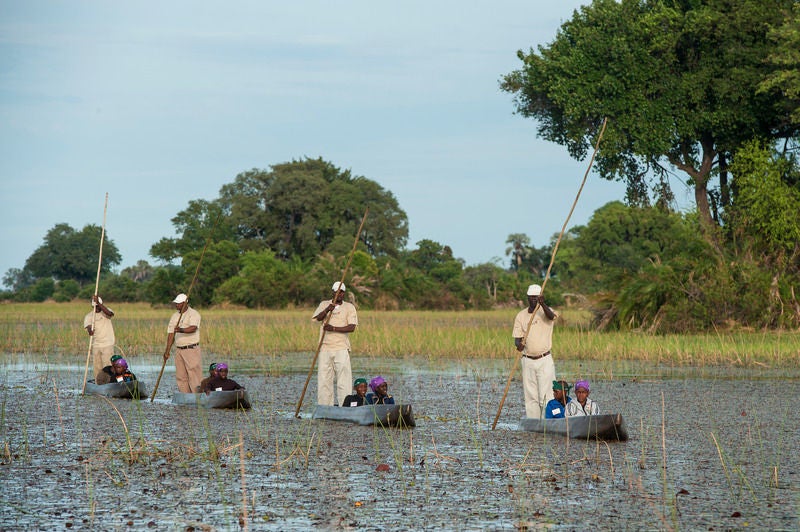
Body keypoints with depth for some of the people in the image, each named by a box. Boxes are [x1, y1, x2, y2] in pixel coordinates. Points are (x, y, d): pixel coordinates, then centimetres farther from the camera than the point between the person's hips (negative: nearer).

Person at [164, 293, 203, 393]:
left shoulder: (193, 314, -7)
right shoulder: (175, 316, 14)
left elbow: (193, 328, -25)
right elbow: (171, 333, 12)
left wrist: (181, 330, -43)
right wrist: (167, 351, 5)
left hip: (191, 349, -7)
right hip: (179, 350, 7)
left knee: (194, 376, -10)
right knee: (181, 377, 6)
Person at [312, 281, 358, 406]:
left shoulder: (349, 307, 7)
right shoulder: (324, 304, 13)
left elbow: (352, 327, -4)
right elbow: (318, 318, -5)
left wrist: (334, 328, -15)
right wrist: (327, 310, -25)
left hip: (341, 348, -2)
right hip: (325, 348, 2)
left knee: (343, 380, -8)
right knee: (323, 379, 0)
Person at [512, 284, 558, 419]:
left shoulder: (545, 311, 0)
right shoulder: (521, 315, 8)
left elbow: (552, 316, -25)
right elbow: (517, 338, 6)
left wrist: (542, 304, -42)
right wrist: (519, 345, -18)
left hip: (545, 360, -3)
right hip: (528, 361, 3)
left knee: (546, 395, -9)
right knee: (530, 396, 3)